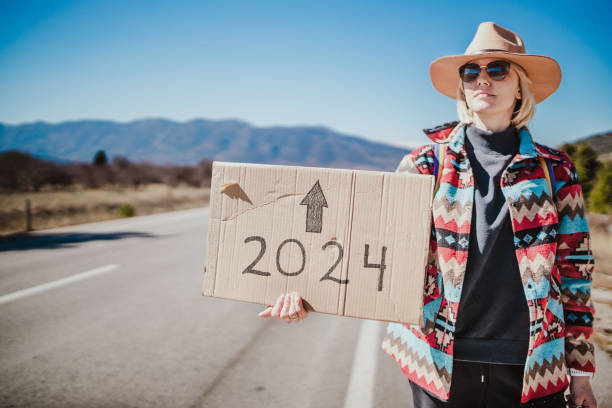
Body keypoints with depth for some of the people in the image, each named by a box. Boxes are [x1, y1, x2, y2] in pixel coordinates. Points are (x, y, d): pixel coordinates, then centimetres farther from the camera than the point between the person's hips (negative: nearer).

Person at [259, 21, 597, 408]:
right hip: (442, 362, 0)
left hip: (530, 370, 1)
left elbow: (575, 268, 5)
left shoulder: (556, 171, 2)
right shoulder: (425, 164, -1)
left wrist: (581, 371, 6)